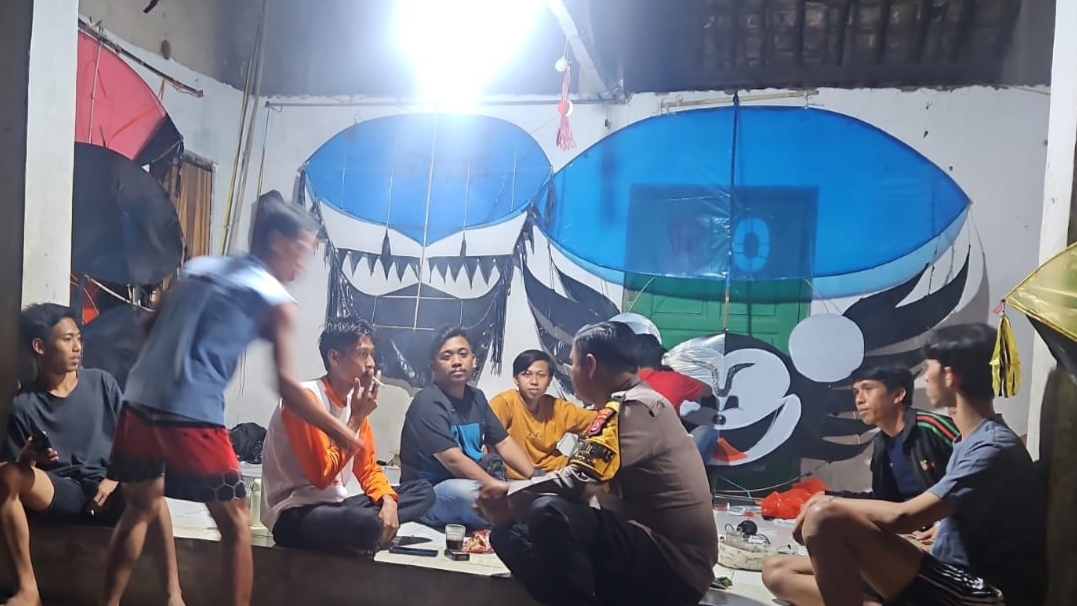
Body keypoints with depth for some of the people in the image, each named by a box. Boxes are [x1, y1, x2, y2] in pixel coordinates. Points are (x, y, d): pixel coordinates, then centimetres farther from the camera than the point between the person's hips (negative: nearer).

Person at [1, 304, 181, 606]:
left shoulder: (101, 382, 3)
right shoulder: (24, 404, 1)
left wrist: (115, 479, -10)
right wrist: (28, 459, -21)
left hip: (108, 491, -1)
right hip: (60, 493, 1)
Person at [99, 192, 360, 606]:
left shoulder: (197, 266, 18)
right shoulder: (277, 302, 1)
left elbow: (154, 328, 17)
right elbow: (285, 387, -3)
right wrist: (336, 429, 5)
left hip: (139, 402, 7)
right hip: (193, 416, -6)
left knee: (142, 508, 26)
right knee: (235, 525, 7)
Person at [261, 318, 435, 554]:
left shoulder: (355, 400, 7)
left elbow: (368, 468, 12)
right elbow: (322, 476, -21)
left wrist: (388, 502, -8)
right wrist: (356, 419, -17)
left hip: (334, 505, 9)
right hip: (294, 514, -9)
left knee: (423, 491, -1)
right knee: (365, 524, -38)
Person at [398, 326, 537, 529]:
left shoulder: (476, 397, 9)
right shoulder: (428, 402, -16)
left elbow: (504, 443, 8)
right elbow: (453, 460, -25)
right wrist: (497, 487, -31)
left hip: (471, 483, 7)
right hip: (429, 493, -7)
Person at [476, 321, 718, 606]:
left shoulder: (632, 408, -17)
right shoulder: (640, 403, 14)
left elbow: (574, 484, -24)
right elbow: (587, 483, 16)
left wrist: (510, 503, -8)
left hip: (673, 566, -10)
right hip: (656, 552, 10)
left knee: (549, 513, -30)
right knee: (510, 534, 1)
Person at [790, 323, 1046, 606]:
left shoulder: (993, 448, -17)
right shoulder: (975, 440, 15)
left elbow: (901, 517, -23)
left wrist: (832, 502, -8)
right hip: (955, 582, 10)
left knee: (826, 517, -27)